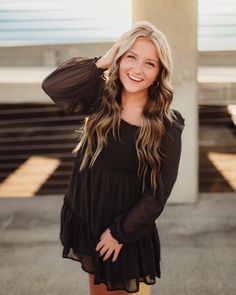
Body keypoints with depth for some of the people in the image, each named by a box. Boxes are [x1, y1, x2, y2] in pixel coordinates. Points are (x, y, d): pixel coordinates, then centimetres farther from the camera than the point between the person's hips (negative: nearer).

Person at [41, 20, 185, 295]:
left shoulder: (166, 127, -18)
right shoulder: (101, 99, -9)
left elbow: (158, 193, -14)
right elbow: (52, 85, -24)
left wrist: (121, 232, -12)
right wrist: (103, 62, -23)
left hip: (126, 230, -3)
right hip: (83, 218, 4)